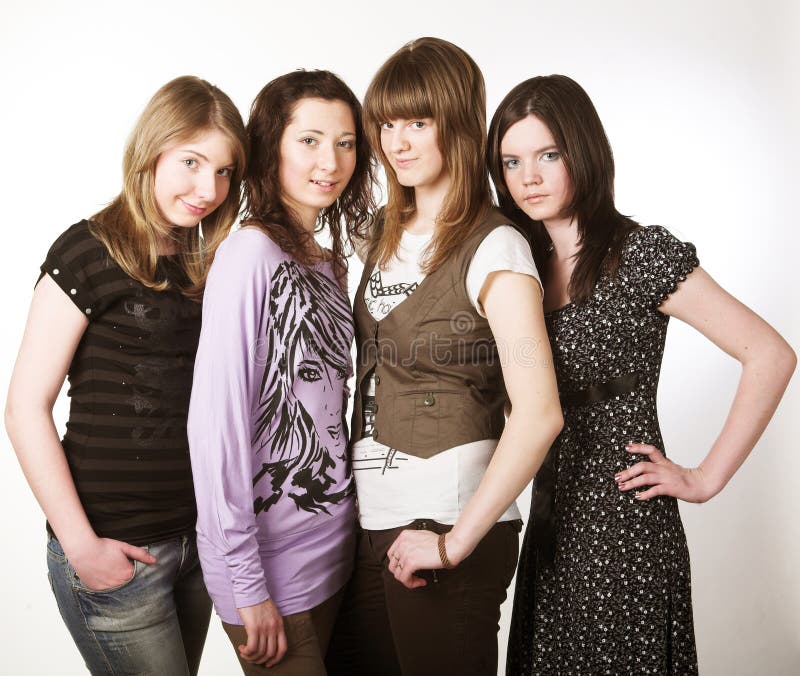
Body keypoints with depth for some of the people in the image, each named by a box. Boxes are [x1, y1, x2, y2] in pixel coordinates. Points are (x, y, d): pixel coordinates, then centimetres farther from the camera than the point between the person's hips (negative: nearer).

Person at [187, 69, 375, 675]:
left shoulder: (328, 260, 8)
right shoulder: (251, 253, -17)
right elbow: (216, 422, -21)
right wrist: (247, 586, -18)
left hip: (331, 543, 8)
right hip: (273, 558, -7)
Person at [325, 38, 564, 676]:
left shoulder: (494, 249, -13)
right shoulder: (385, 234, 9)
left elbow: (538, 414, -21)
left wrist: (454, 543, -17)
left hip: (446, 528, -7)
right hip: (369, 525, 7)